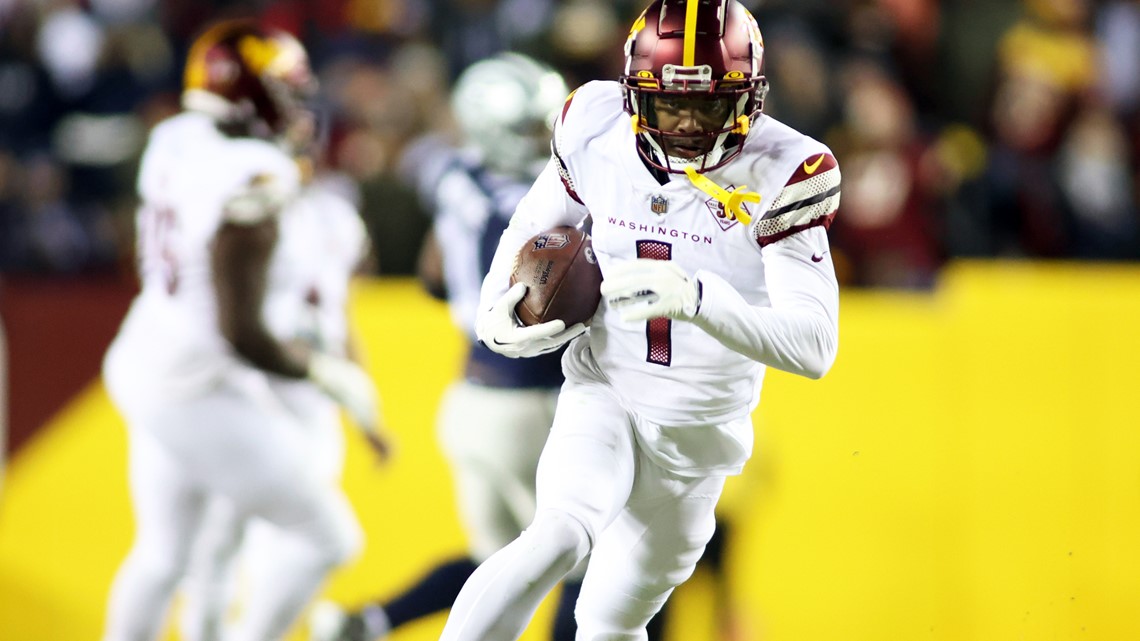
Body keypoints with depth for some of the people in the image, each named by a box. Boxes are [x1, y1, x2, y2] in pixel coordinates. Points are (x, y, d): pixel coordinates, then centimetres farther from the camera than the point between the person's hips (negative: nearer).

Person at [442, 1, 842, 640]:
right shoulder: (597, 136, -11)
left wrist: (696, 300, -42)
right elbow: (533, 229, 11)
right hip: (603, 397, 0)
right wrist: (499, 315, -9)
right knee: (560, 535, -30)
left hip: (702, 429, 0)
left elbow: (814, 345, -26)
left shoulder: (780, 174, -20)